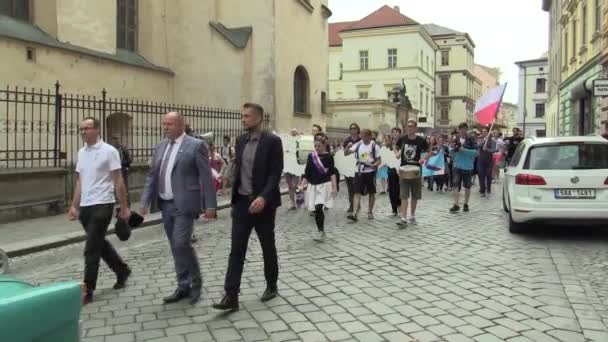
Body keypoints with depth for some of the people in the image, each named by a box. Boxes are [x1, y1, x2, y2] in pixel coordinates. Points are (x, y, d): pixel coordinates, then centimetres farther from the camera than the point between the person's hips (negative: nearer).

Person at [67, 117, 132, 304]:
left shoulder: (109, 151, -9)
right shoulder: (81, 152, 11)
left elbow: (118, 182, -9)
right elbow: (79, 182, 15)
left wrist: (124, 207, -9)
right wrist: (74, 206, 12)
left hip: (102, 205, -7)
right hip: (85, 206, 7)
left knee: (92, 249, -6)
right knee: (100, 244, 17)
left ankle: (87, 290, 3)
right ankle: (122, 271, 35)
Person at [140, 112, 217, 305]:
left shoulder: (196, 145, -6)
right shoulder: (160, 148, 12)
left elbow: (206, 177, -9)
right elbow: (152, 176, 13)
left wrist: (210, 205, -12)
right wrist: (145, 202, 4)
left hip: (184, 204, -6)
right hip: (166, 205, 7)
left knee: (182, 244, -12)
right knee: (176, 248, 10)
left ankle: (196, 282, 9)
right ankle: (183, 287, 21)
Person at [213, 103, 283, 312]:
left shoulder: (272, 141, -9)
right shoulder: (240, 141, 9)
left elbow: (275, 173, -15)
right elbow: (238, 169, 15)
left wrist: (263, 197, -28)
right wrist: (234, 199, 14)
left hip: (262, 203, -4)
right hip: (242, 202, 5)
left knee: (268, 247, 10)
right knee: (236, 249, -1)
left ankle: (271, 286, 29)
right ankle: (231, 296, 1)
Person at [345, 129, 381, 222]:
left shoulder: (374, 146, -5)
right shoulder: (358, 145, 3)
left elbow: (379, 160, -3)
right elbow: (346, 153, 0)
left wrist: (374, 165, -23)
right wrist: (348, 147, -21)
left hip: (370, 172, -2)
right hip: (359, 172, 2)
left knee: (371, 193, 10)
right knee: (357, 193, -7)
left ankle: (370, 212, 25)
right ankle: (355, 214, -11)